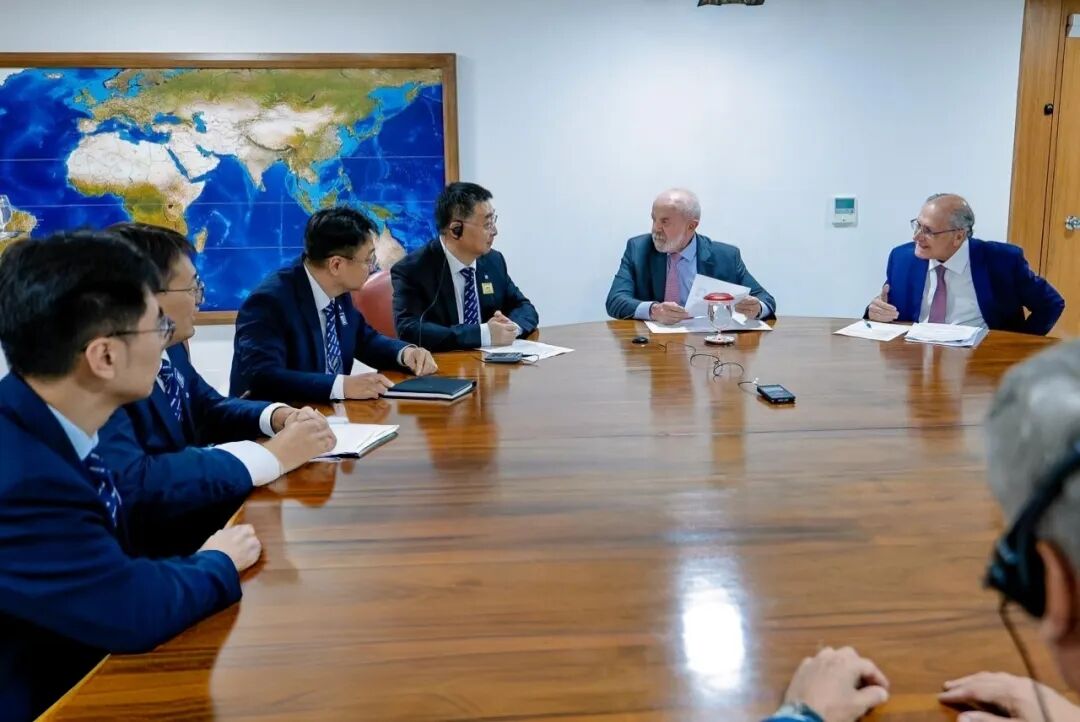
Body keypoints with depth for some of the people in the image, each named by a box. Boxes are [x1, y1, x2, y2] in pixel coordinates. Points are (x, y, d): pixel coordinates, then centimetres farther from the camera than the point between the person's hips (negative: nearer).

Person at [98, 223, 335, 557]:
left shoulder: (168, 347, 0)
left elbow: (209, 409, 14)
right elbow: (130, 482, -35)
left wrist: (279, 416, -7)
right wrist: (272, 455, -29)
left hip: (197, 517, 7)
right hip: (150, 549, -7)